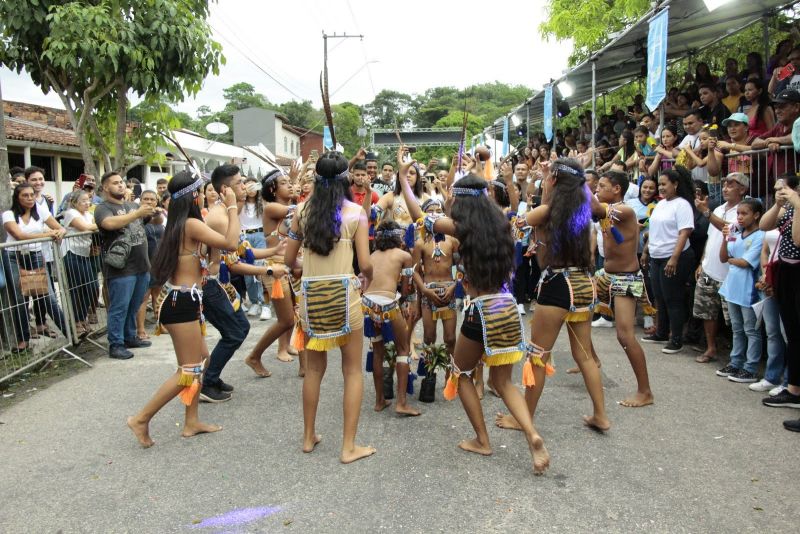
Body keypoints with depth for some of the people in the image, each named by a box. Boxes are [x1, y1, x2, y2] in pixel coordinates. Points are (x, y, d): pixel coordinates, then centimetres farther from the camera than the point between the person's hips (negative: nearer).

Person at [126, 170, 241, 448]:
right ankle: (141, 419, 7)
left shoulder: (179, 225, 12)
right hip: (183, 303, -10)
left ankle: (191, 422, 25)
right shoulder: (192, 224, -16)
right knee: (189, 371, -1)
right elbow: (231, 242, -23)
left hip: (182, 301, 10)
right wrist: (232, 207, -12)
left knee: (202, 359, 18)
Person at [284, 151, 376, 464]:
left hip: (310, 294, 4)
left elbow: (289, 261, 8)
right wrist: (369, 278, 15)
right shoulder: (355, 212, -4)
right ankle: (349, 446, 12)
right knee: (353, 371, 9)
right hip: (343, 294, -3)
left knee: (314, 368, 18)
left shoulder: (302, 210, 4)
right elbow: (365, 265, -7)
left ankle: (308, 437, 30)